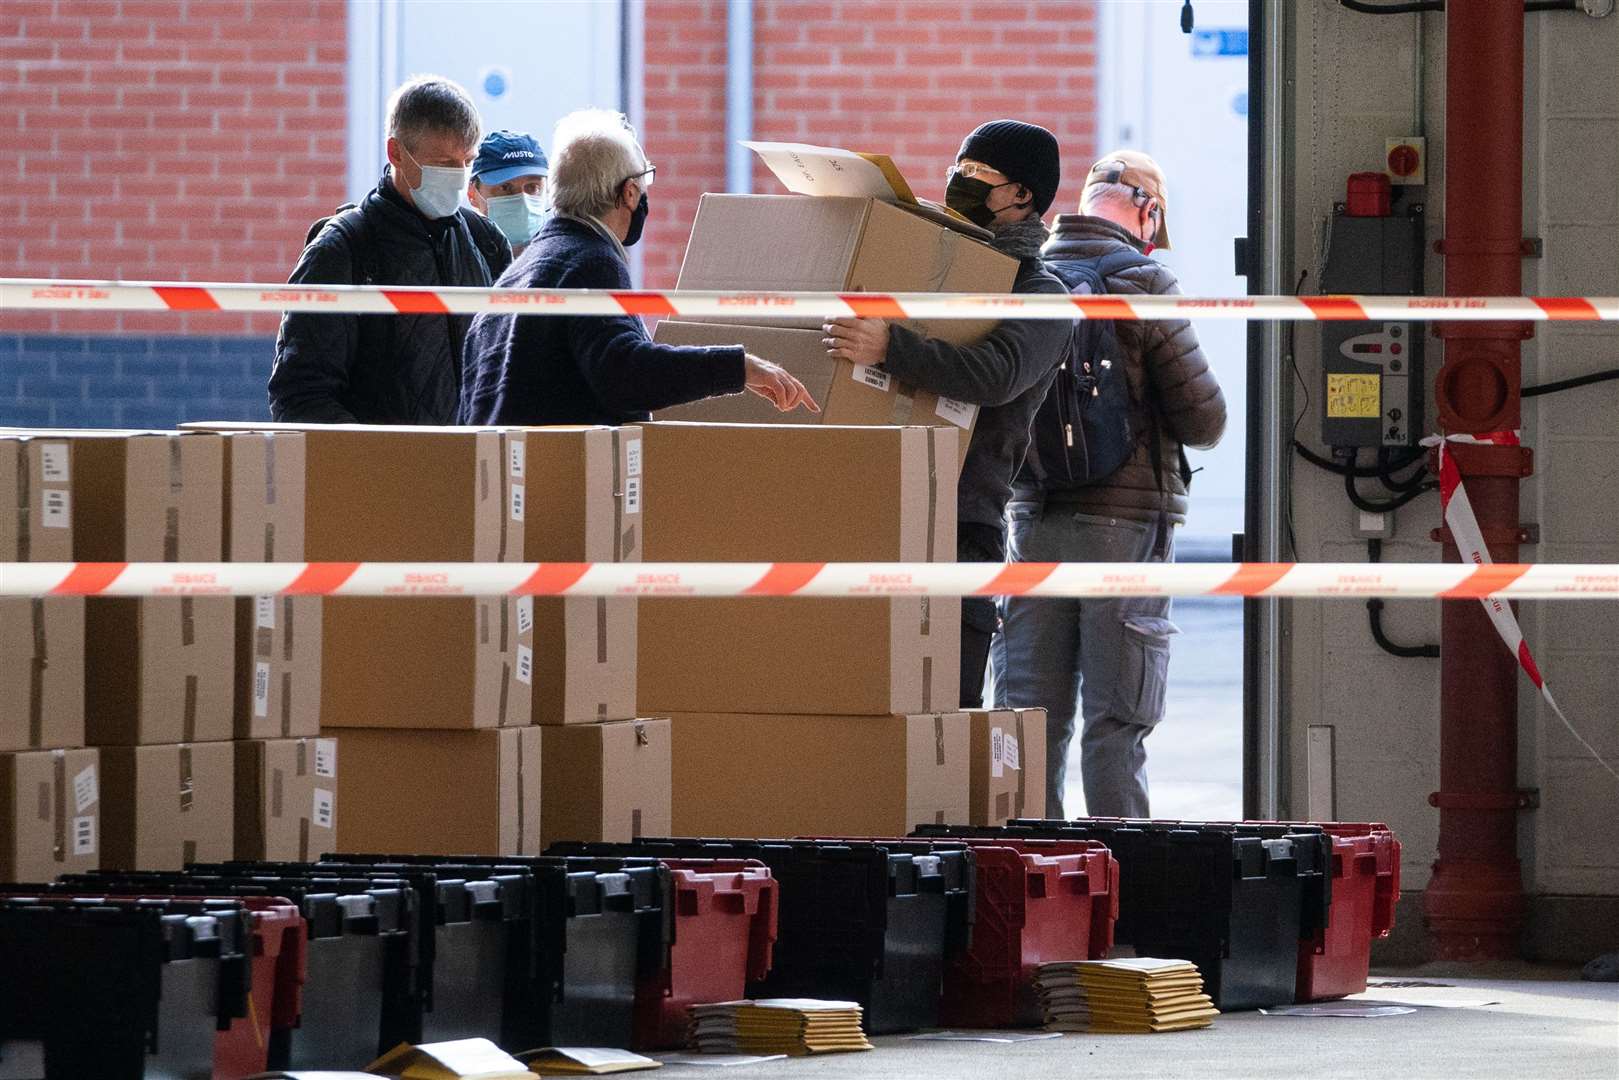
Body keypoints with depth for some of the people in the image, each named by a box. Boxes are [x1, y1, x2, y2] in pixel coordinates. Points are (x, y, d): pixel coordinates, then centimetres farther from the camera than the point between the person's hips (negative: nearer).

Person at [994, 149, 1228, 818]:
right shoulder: (1145, 286, -9)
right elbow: (1204, 421, -8)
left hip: (1033, 518, 4)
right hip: (1127, 526, -4)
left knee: (1032, 715, 7)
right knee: (1116, 725, -1)